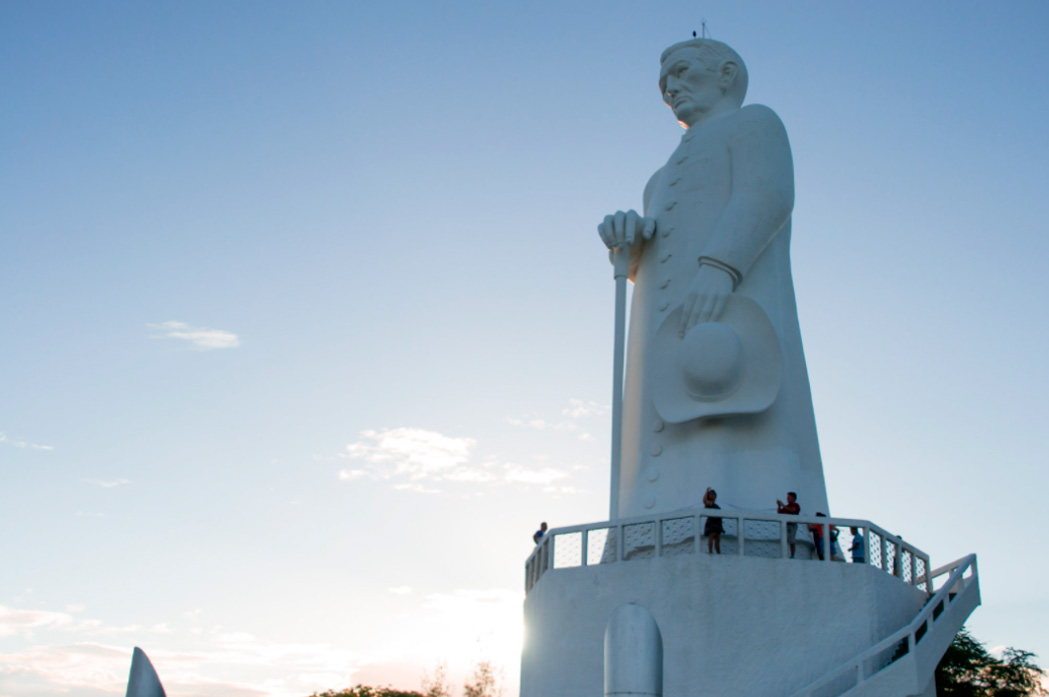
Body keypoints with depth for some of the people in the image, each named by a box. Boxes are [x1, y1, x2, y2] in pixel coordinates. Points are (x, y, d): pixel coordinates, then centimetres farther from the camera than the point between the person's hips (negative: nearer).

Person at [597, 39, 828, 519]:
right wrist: (625, 235, -1)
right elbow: (644, 266, 24)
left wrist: (718, 269, -26)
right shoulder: (674, 179, 38)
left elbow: (768, 196, -7)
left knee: (735, 483, -25)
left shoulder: (754, 123, 15)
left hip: (734, 318, -7)